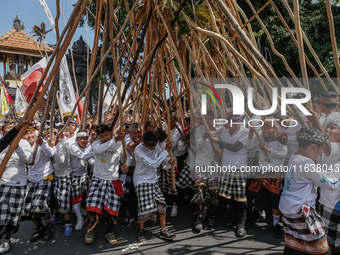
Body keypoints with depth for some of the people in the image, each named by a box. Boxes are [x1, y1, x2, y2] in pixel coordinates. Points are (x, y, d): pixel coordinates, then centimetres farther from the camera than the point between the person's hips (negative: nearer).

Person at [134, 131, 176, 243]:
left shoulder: (155, 146, -4)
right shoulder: (138, 150, -23)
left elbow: (160, 154, 18)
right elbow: (154, 164, -27)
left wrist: (169, 160, -3)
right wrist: (166, 150, -23)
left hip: (153, 180, 6)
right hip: (141, 181, -6)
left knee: (161, 203, -5)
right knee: (145, 207, -11)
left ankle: (163, 230, 7)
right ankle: (141, 231, 14)